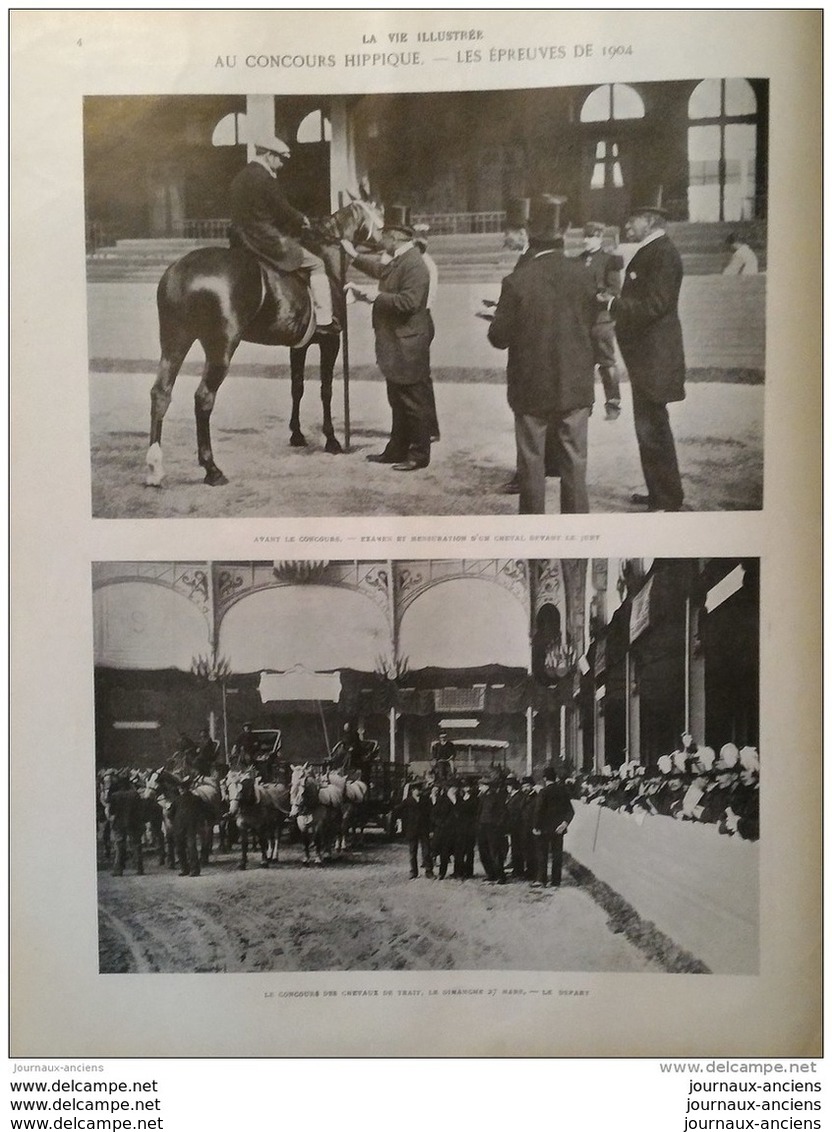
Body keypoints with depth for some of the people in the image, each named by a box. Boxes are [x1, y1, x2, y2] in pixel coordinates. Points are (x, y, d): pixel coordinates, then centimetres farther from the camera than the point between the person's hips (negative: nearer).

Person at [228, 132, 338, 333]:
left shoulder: (240, 177, 13)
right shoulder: (265, 179, -16)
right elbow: (284, 211, -14)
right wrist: (302, 219, 7)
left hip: (242, 239, 9)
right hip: (267, 240, -9)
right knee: (316, 265, 2)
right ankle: (324, 320, 0)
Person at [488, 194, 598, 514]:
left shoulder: (517, 281, -14)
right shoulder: (582, 276, -4)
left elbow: (499, 337, -9)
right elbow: (591, 328, 6)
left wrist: (500, 318, 11)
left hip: (532, 388, -2)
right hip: (575, 386, 2)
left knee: (532, 464, 9)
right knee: (574, 463, 9)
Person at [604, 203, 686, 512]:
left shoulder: (662, 253, -15)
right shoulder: (649, 252, 15)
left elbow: (654, 304, -23)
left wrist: (614, 303, -19)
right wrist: (614, 302, 6)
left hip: (654, 357, -11)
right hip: (645, 356, 11)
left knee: (653, 429, -7)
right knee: (649, 427, 17)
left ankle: (667, 501, 1)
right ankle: (659, 493, 27)